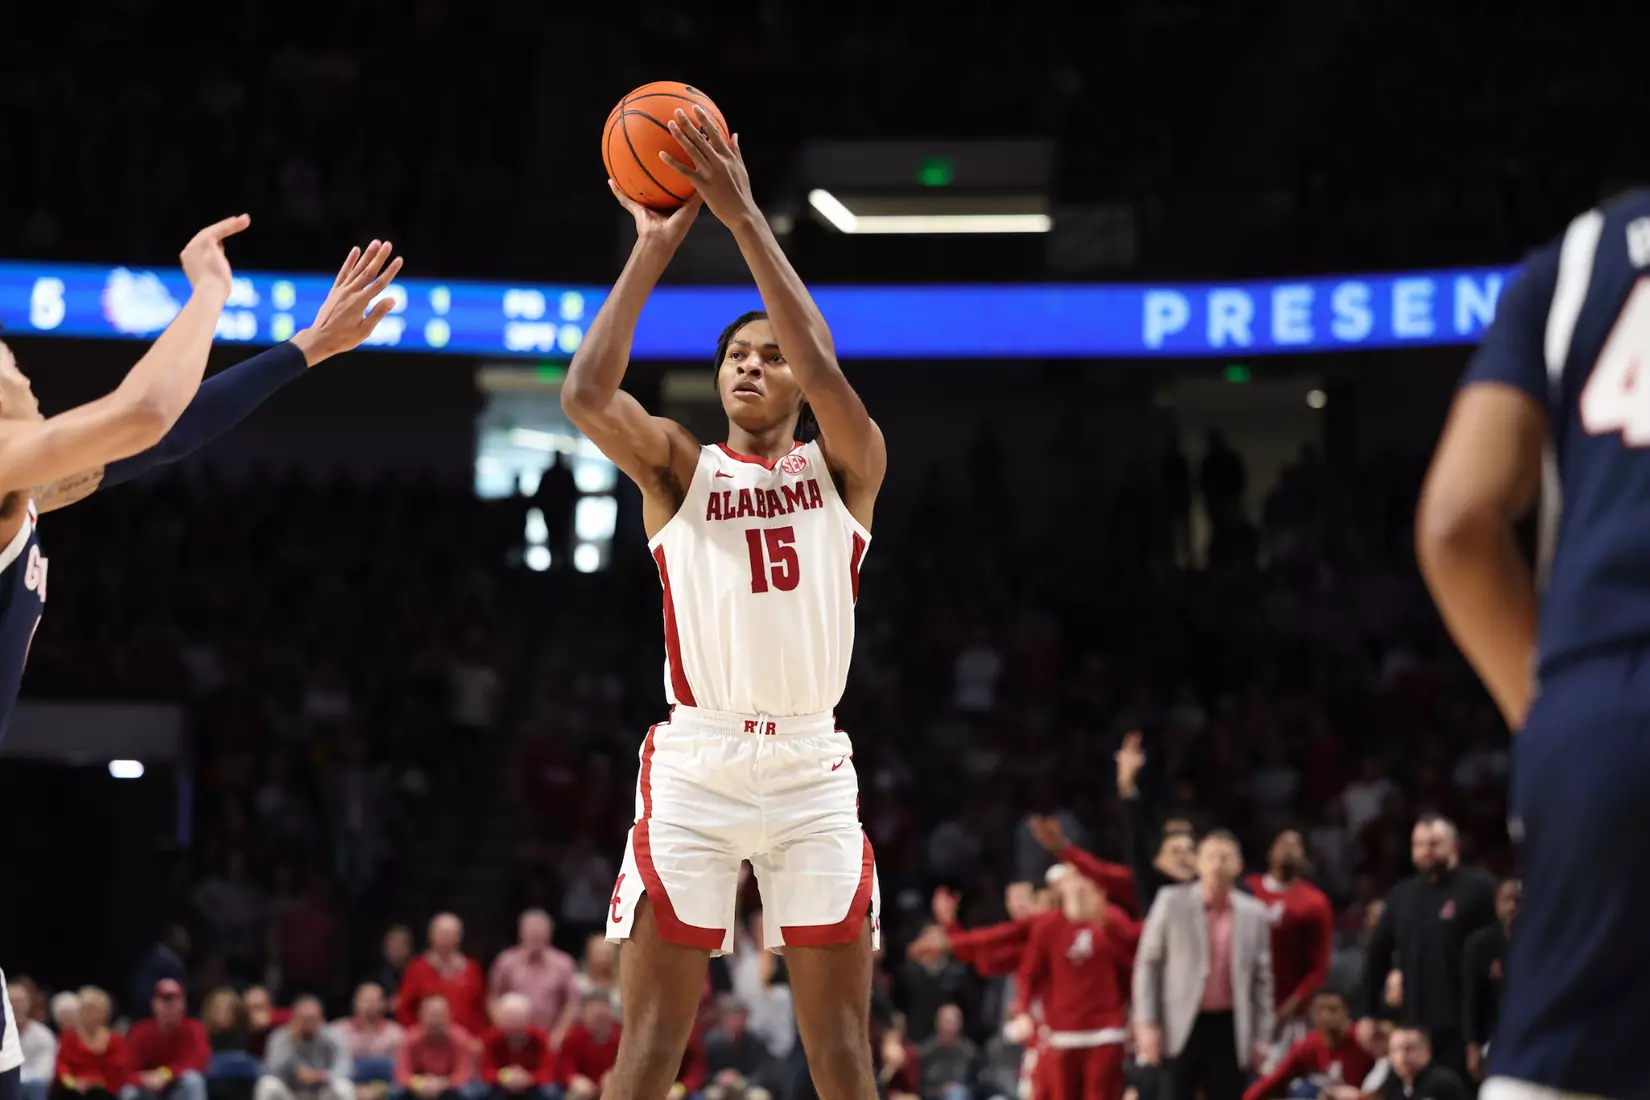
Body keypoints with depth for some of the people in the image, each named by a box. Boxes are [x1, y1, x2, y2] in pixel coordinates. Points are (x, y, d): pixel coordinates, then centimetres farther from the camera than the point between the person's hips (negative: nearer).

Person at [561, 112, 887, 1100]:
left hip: (811, 766, 0)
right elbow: (586, 395, -10)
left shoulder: (847, 466, 8)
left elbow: (826, 370, -12)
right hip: (694, 763, 0)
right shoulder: (679, 468, 9)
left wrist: (745, 218, -15)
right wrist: (655, 247, -11)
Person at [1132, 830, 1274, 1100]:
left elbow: (1261, 979, 10)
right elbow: (1148, 964, 0)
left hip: (1229, 1030, 2)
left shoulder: (1253, 914, 5)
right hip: (1180, 1027, -2)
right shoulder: (1172, 902, -2)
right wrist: (1146, 1023, -7)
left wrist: (1260, 1037, 6)